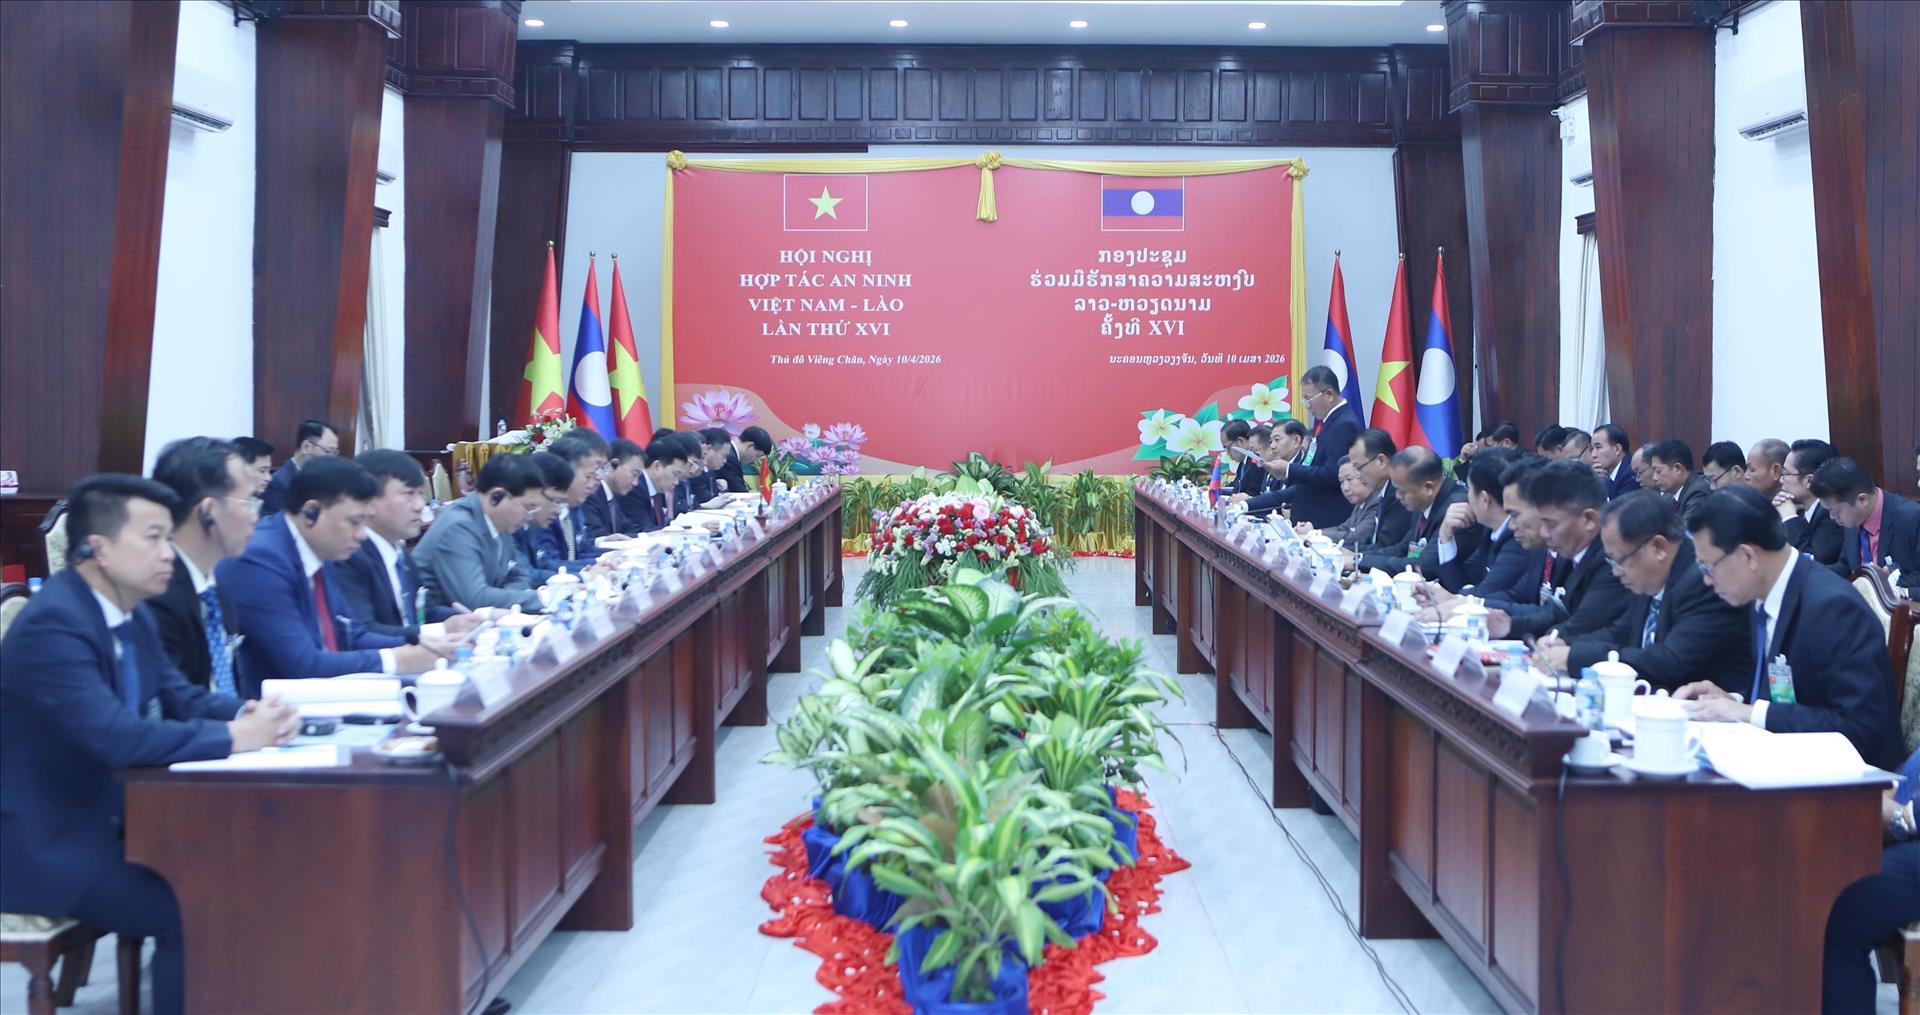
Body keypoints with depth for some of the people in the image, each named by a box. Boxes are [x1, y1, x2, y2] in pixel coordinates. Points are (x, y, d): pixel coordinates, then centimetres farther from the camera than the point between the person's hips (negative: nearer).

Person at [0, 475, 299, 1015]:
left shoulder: (131, 613, 6)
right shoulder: (52, 623, -23)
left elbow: (178, 696, 10)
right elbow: (116, 737, -33)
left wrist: (247, 713, -11)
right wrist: (235, 739, -27)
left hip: (109, 818, 9)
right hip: (48, 843, -9)